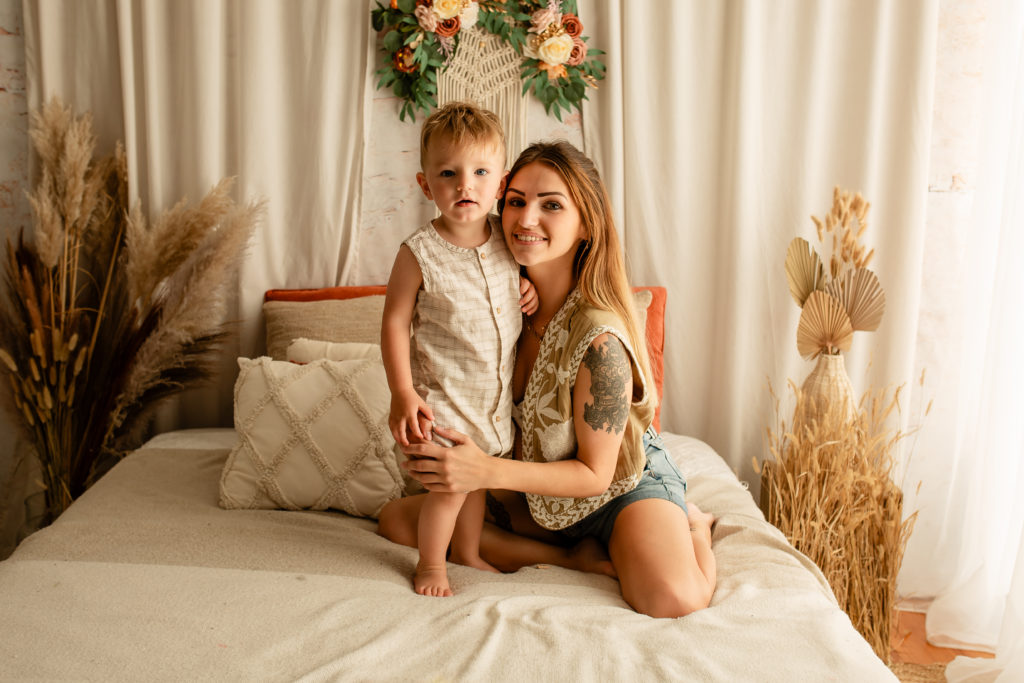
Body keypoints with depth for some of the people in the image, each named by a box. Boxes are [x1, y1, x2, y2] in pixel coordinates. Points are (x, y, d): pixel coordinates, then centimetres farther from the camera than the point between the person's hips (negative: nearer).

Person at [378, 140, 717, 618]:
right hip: (538, 499, 6)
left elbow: (595, 474, -22)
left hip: (625, 486, -6)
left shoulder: (599, 338, -30)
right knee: (395, 519, -5)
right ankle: (576, 556, -6)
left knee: (670, 597, -35)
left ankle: (687, 526, 2)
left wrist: (489, 472, -33)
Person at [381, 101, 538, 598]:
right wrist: (403, 394, -18)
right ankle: (431, 562, 26)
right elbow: (394, 323, -13)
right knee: (450, 485, -1)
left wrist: (531, 292, -6)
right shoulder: (420, 253, -18)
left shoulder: (507, 239, -3)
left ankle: (468, 549, 43)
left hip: (495, 393, 5)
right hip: (443, 395, -5)